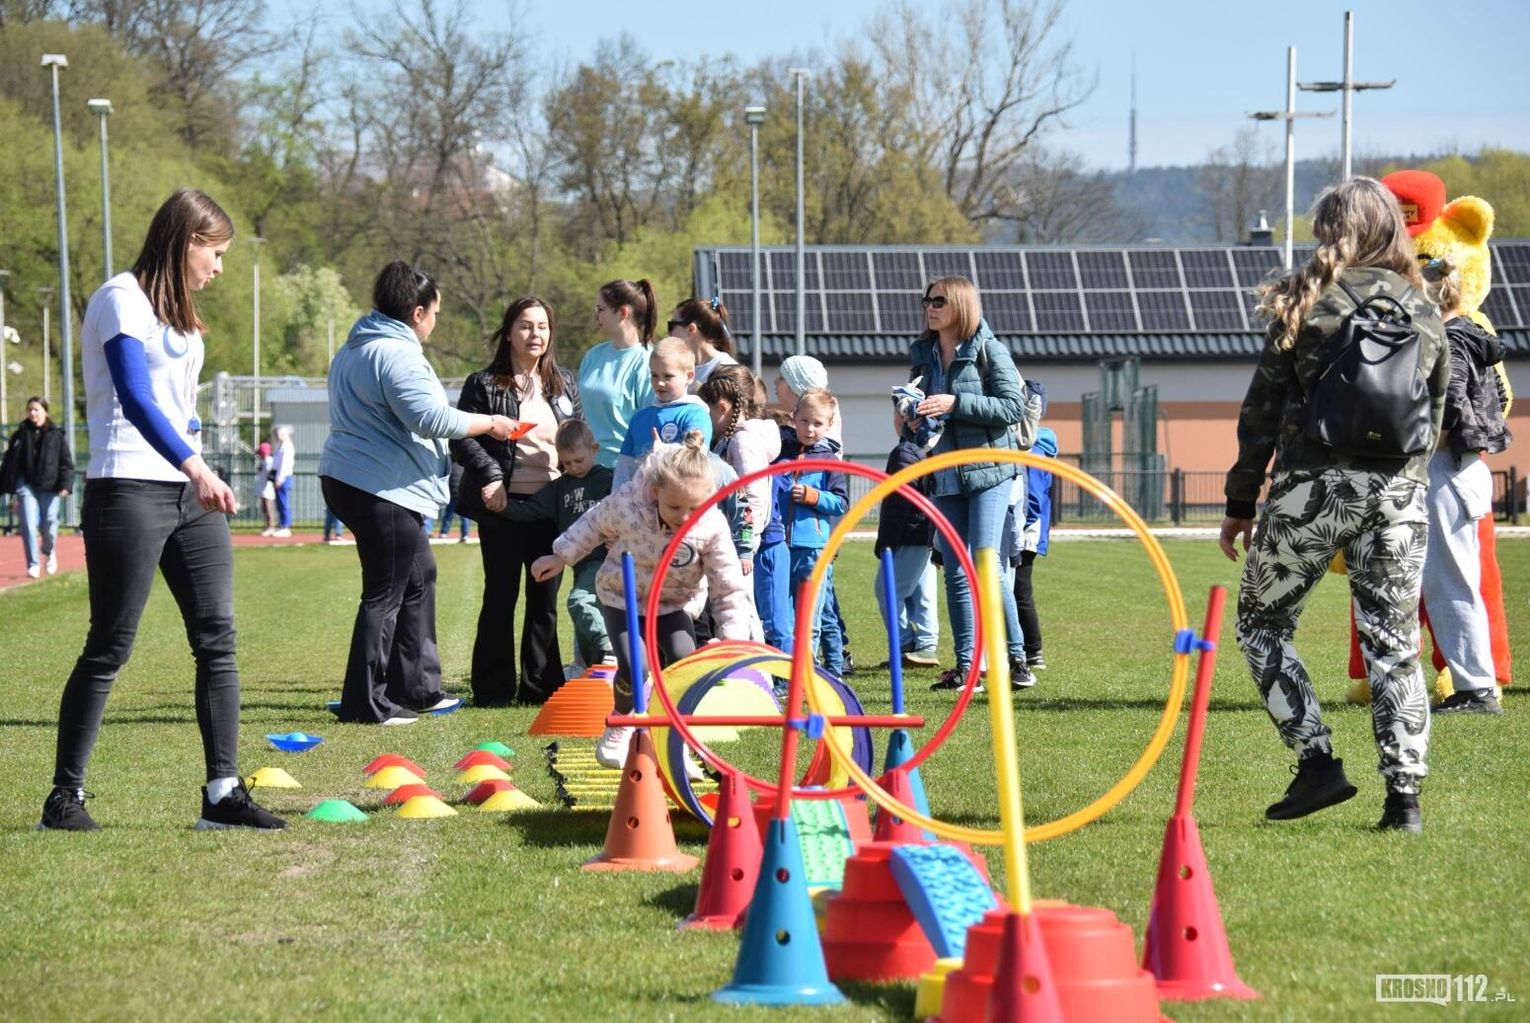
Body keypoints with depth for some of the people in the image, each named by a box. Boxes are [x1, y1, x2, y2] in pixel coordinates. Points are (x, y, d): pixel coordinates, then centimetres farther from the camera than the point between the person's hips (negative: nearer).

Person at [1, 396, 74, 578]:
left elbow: (66, 462, 1)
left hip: (49, 486, -1)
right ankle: (33, 565, -2)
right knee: (29, 525, -7)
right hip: (26, 484, 1)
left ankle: (49, 552, 34)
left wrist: (66, 484, -11)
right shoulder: (20, 435, 7)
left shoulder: (57, 436, 2)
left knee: (49, 524, 2)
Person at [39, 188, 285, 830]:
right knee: (109, 647, -5)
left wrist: (199, 475, 17)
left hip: (189, 491, 9)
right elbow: (135, 398, -21)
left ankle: (222, 792, 0)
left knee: (217, 638, 0)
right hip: (130, 489, -9)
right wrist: (194, 467, -31)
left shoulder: (176, 312, 20)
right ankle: (64, 797, 1)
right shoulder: (123, 299, -8)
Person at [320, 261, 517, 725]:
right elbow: (431, 418, -23)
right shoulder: (396, 354, -17)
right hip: (382, 489, -11)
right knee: (385, 594, -7)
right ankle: (365, 703, -5)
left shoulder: (355, 350, 18)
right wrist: (489, 424, -9)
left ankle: (417, 688, 23)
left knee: (419, 575, 19)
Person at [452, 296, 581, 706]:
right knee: (501, 597, 1)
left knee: (545, 597, 7)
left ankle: (541, 685, 14)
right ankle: (493, 688, 6)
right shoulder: (484, 384, -2)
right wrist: (489, 476, -19)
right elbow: (462, 438, -7)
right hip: (503, 504, -4)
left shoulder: (564, 384, 12)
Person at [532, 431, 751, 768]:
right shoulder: (626, 504, -28)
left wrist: (733, 642, -28)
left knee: (683, 658, -25)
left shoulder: (712, 527, -27)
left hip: (675, 604, 1)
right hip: (623, 597, -1)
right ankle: (621, 723, 15)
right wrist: (561, 556, 7)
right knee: (633, 667, -20)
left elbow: (730, 591, -19)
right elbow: (595, 525, -3)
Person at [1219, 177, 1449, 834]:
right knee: (1395, 642, 6)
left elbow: (1262, 409, -1)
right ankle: (1404, 797, 0)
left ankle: (1317, 761, 1)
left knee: (1259, 620, 12)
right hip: (1400, 490, 3)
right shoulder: (1423, 311, 9)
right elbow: (1435, 414, 13)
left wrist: (1241, 503, 5)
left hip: (1315, 484, -3)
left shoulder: (1306, 303, 0)